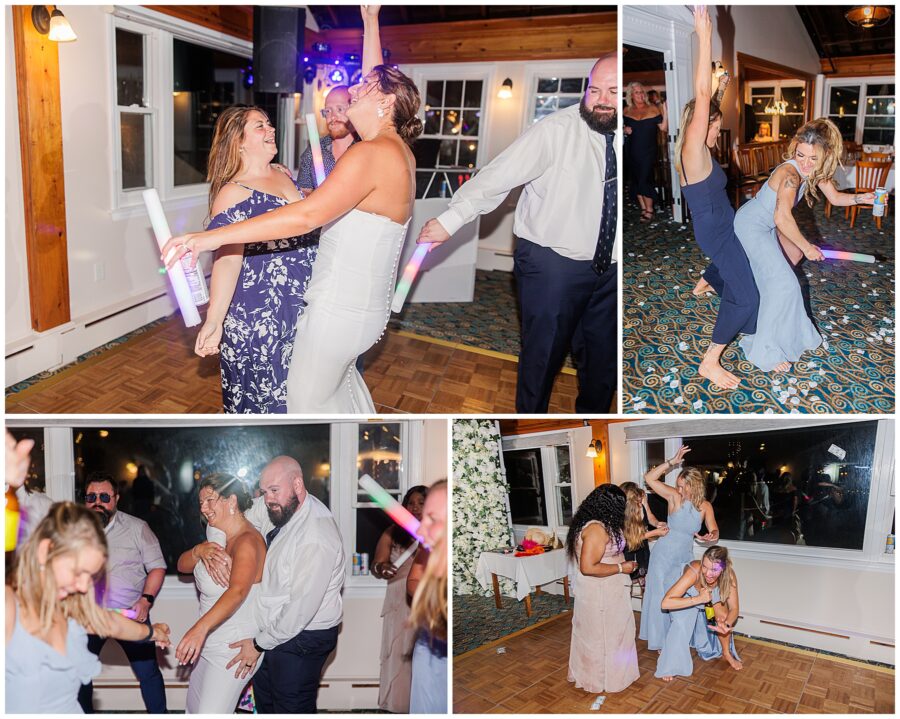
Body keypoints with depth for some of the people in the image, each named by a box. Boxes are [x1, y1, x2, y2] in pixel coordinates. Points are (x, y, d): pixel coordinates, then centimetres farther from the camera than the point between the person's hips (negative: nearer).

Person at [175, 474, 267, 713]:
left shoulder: (248, 542, -24)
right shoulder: (218, 535, 7)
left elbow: (237, 591, -39)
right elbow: (182, 565, 6)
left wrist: (200, 627, -52)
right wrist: (198, 551, -17)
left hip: (233, 646, -9)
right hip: (209, 641, 9)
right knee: (193, 708, 20)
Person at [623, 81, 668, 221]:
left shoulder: (653, 109, -1)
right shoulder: (626, 111, 6)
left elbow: (663, 128, -6)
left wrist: (665, 112, -18)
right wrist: (624, 130, -3)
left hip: (649, 152, -4)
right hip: (633, 152, 4)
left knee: (644, 180, -10)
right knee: (636, 181, 8)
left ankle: (649, 210, 0)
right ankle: (643, 208, 20)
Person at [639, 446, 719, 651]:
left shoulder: (705, 507, -5)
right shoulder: (674, 497, -15)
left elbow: (713, 530, -12)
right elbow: (649, 478, -24)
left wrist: (712, 535, -37)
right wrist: (672, 462, -30)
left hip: (685, 557, 3)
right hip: (664, 555, -3)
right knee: (661, 597, 4)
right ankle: (661, 639, 19)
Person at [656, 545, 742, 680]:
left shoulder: (729, 575, -31)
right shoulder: (694, 571, -42)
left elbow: (734, 608, -23)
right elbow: (666, 602, -47)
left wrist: (727, 625, -44)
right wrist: (699, 599, -53)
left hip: (711, 597, 3)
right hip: (686, 600, -3)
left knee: (722, 613, -22)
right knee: (681, 624, -26)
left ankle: (726, 653, 2)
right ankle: (669, 666, -7)